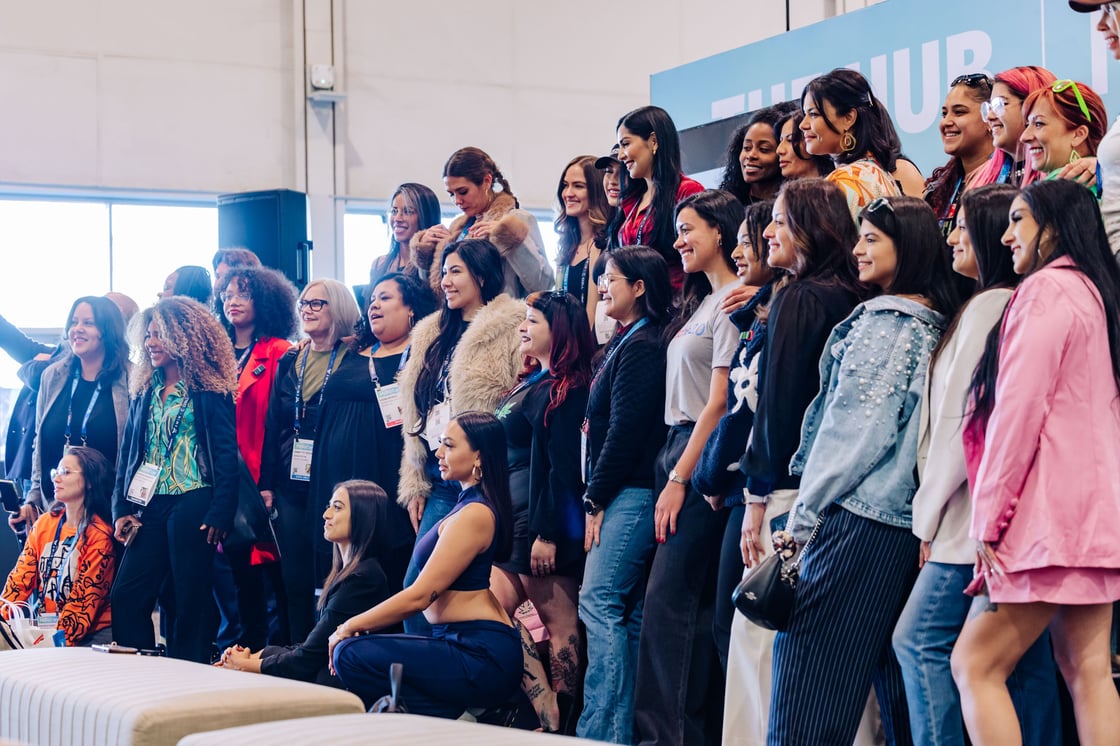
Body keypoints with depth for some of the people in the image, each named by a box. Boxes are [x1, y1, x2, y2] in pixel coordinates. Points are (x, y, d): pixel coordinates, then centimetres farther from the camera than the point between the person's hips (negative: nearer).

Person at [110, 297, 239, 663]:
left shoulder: (209, 391, -3)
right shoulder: (144, 391, 15)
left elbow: (226, 454, -7)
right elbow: (128, 452, 16)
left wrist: (219, 514, -14)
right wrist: (121, 507, 6)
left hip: (193, 505, -6)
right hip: (149, 507, 6)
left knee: (191, 601, -2)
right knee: (126, 597, -1)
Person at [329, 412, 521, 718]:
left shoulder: (474, 514, -14)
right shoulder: (469, 505, 17)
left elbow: (419, 596, -16)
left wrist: (352, 626, -6)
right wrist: (359, 625, 10)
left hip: (483, 657, -10)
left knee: (352, 654, -19)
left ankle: (458, 726, -11)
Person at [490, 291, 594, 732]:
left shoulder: (563, 389, -12)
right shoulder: (533, 382, 17)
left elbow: (563, 467, -18)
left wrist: (547, 534, -20)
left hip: (544, 518, -10)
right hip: (515, 518, 10)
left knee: (557, 622, -6)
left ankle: (561, 724, -3)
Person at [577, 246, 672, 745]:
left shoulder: (641, 347, -11)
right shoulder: (625, 342, 20)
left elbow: (626, 429, -17)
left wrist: (596, 499, -13)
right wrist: (598, 497, 14)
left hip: (628, 493, -10)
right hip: (622, 493, 10)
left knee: (598, 601, -13)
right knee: (624, 612, 8)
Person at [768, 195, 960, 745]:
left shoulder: (884, 320, -9)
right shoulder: (934, 323, 16)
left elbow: (856, 426, -13)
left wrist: (803, 516, -11)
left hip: (857, 515, -9)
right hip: (908, 518, 9)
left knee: (808, 665, -8)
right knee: (892, 669, 10)